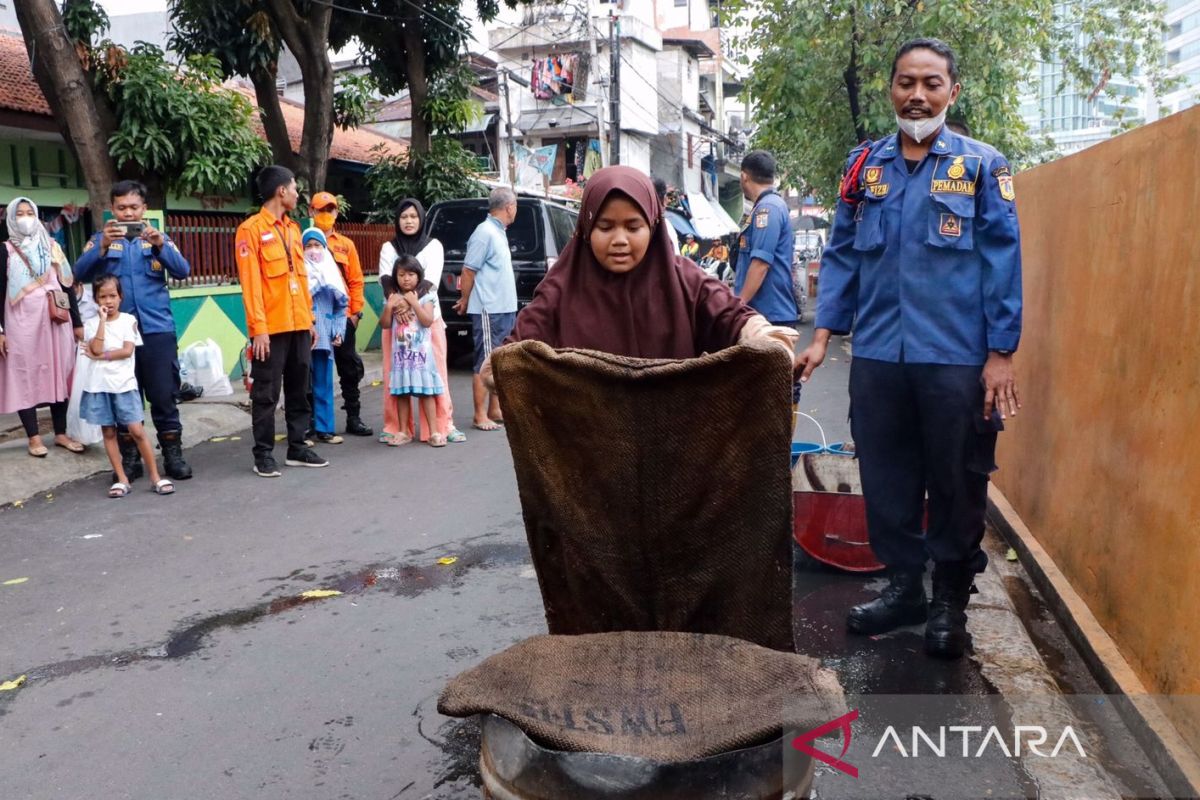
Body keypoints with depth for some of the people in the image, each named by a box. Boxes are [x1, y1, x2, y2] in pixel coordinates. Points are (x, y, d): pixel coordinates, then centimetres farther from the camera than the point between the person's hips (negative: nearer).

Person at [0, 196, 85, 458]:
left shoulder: (52, 247, 12)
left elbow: (66, 285, 12)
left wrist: (77, 322, 8)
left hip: (55, 321, 3)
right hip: (23, 321, -3)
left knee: (59, 373, 3)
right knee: (26, 375, -1)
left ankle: (61, 433, 10)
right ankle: (34, 438, 4)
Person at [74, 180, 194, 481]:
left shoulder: (157, 237, 10)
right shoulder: (101, 239, 9)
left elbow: (183, 271, -5)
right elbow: (81, 273, -7)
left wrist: (160, 245, -22)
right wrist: (103, 246, -23)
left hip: (158, 329, 0)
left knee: (164, 396, 1)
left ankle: (173, 456, 9)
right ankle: (130, 460, 13)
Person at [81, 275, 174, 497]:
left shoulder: (128, 320, 1)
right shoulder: (92, 324, 4)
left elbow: (127, 351, -9)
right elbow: (97, 349, -13)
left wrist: (101, 357, -9)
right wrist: (102, 320, -11)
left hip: (124, 383, -2)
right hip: (99, 385, 2)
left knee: (137, 430, -5)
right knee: (108, 432, 7)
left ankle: (155, 477, 1)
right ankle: (121, 479, 14)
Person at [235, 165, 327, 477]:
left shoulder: (293, 228, 16)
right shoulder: (251, 229, -6)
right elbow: (250, 283, -12)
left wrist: (309, 319, 15)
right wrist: (259, 328, -17)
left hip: (299, 325, 7)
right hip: (271, 328, -7)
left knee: (299, 390, 12)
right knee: (266, 394, 0)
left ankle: (297, 448, 21)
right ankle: (263, 455, 8)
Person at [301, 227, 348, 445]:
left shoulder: (331, 270, 13)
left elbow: (341, 303, 13)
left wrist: (338, 330, 4)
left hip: (325, 334, 4)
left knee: (324, 383, 7)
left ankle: (323, 428, 13)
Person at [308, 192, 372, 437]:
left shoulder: (346, 244, 10)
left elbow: (356, 280, 9)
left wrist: (356, 311, 2)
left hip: (343, 315, 3)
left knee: (350, 367, 6)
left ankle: (354, 418, 16)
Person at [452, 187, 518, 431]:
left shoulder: (498, 232, 15)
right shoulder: (485, 233, -14)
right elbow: (468, 270, -13)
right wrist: (465, 300, -4)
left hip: (504, 310, 9)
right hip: (489, 310, -9)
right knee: (485, 364, -3)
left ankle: (494, 410, 23)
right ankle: (480, 416, 3)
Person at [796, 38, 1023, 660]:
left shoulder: (982, 166, 1)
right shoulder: (864, 166, 10)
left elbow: (1003, 264, -2)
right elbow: (841, 256, 11)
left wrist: (1001, 355, -7)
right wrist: (822, 336, 4)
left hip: (957, 359, -3)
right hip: (877, 355, 3)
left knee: (957, 484, 8)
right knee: (885, 480, 10)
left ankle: (950, 599, 26)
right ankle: (902, 587, 28)